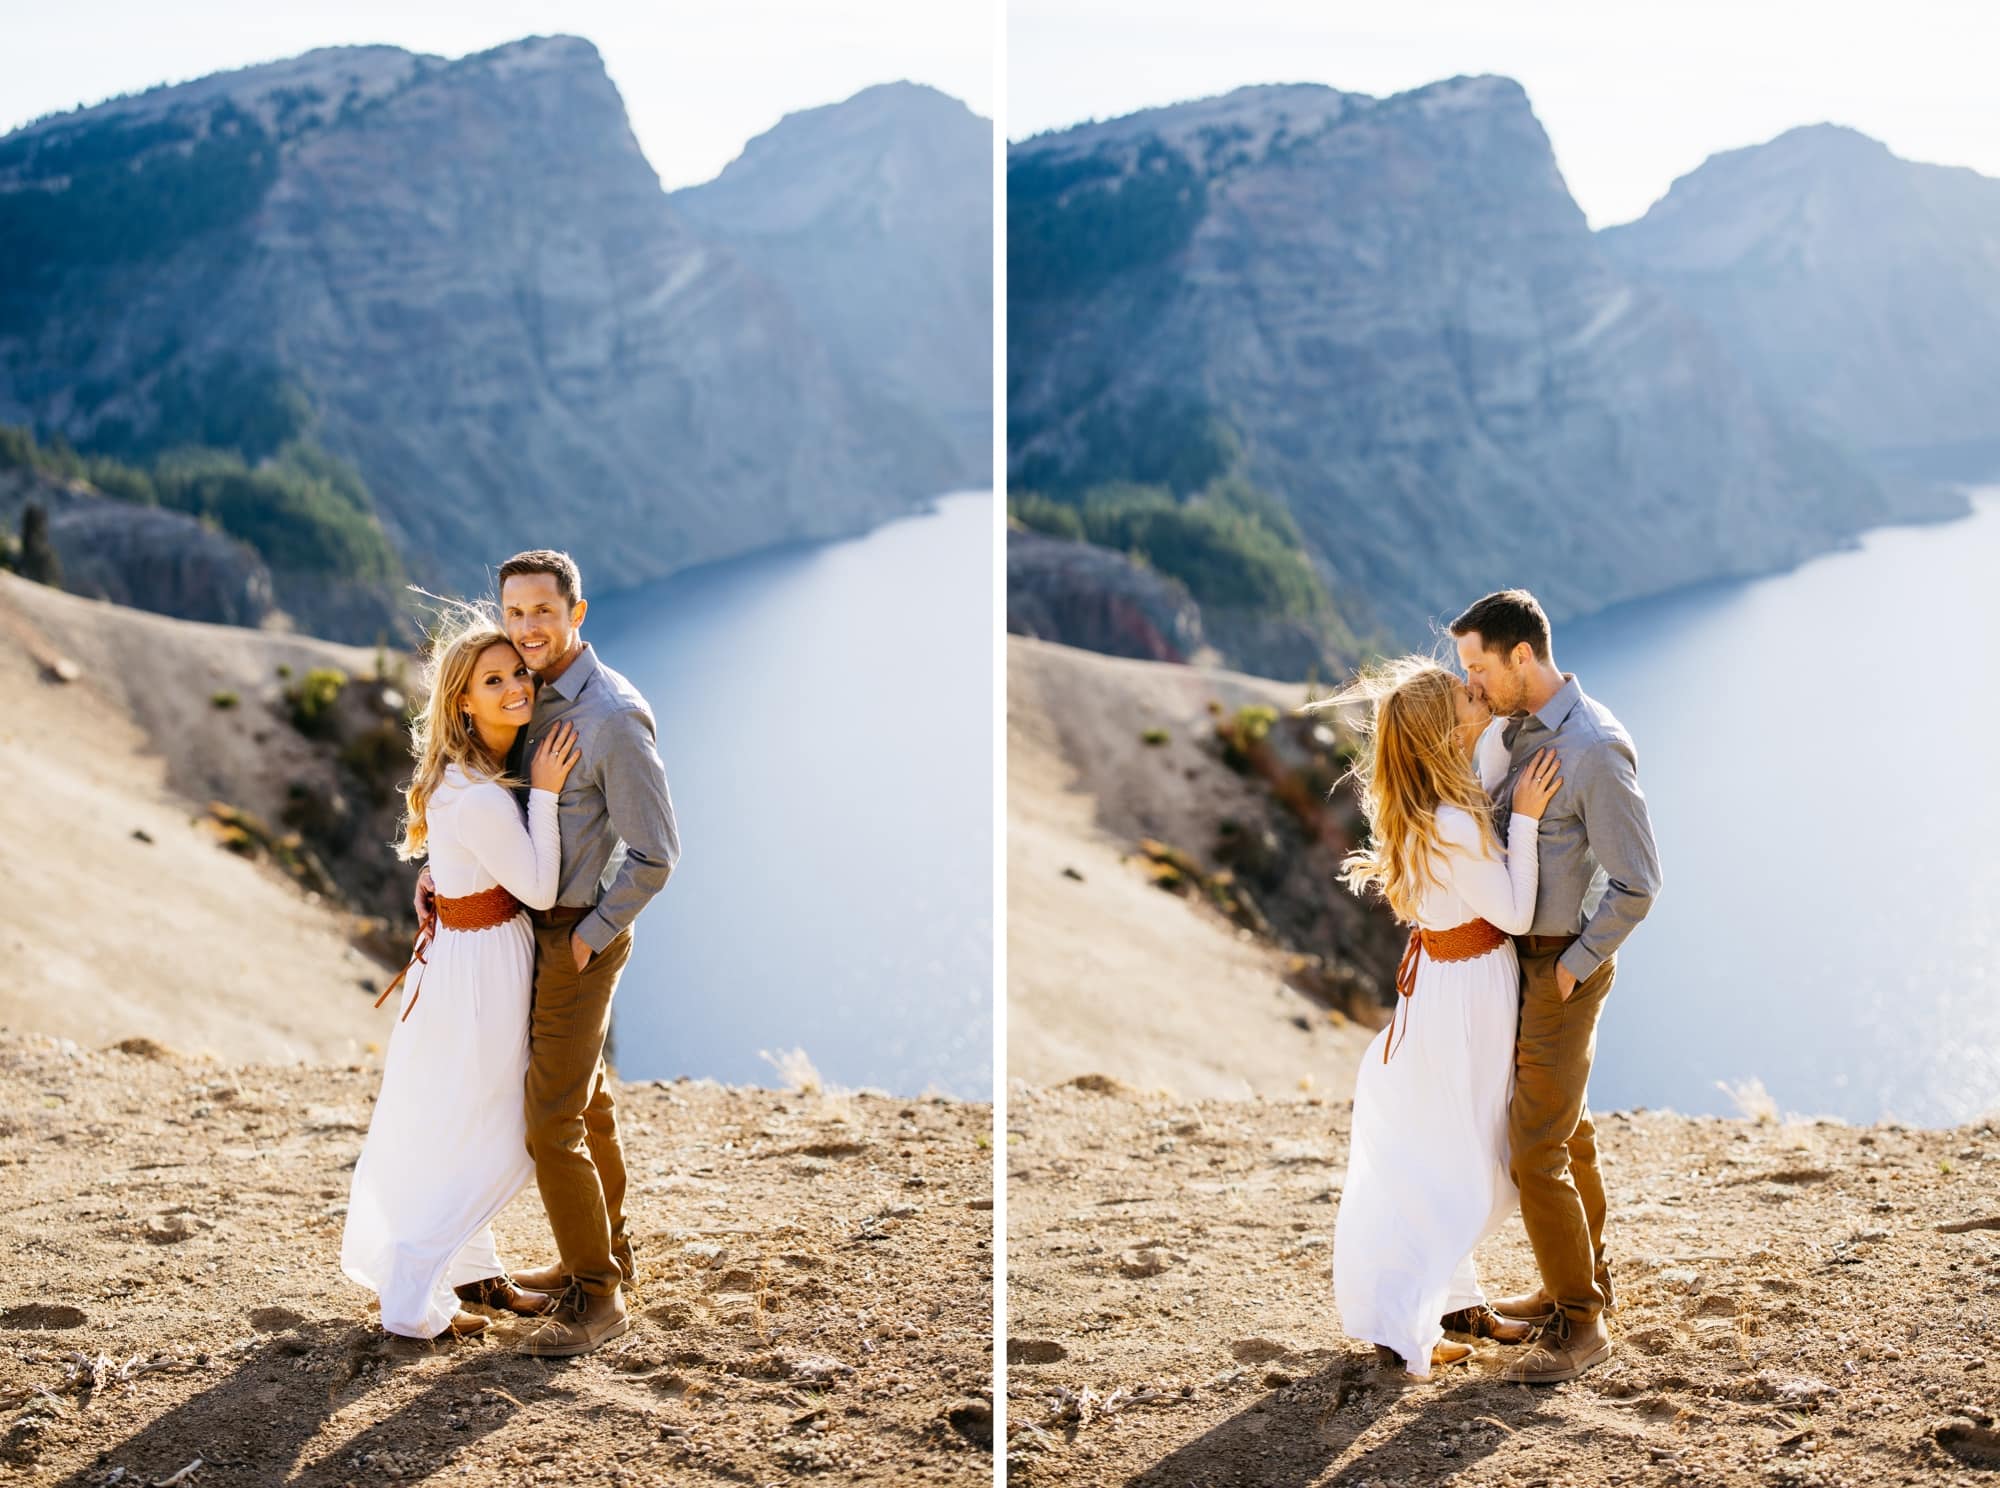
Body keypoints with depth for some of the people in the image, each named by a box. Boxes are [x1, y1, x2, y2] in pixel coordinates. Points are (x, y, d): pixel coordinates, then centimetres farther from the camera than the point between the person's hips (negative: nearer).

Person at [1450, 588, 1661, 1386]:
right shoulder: (1519, 729, 6)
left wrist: (1576, 965, -17)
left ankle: (1578, 1324, 1)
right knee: (1565, 1129, 20)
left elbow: (1636, 883, -21)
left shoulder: (1596, 748, -23)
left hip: (1563, 970, -9)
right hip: (1523, 956, 9)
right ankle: (1581, 1282, 33)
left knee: (1536, 1152, -8)